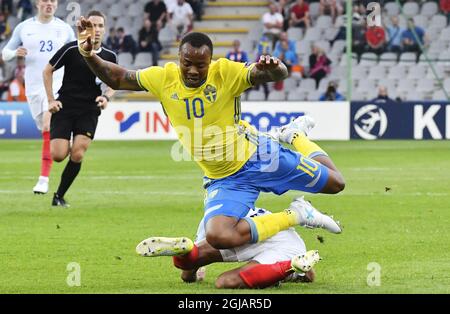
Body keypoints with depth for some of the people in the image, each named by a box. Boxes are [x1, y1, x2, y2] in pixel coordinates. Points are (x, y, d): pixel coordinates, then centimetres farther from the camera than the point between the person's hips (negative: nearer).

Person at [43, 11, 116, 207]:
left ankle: (59, 196, 4)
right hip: (65, 108, -2)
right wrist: (51, 100, -4)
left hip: (89, 112, 2)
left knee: (77, 156, -13)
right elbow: (48, 71, 3)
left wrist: (106, 97, -5)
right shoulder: (71, 50, -8)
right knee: (58, 155, -12)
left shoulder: (109, 56, 2)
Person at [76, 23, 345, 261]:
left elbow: (279, 75, -29)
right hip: (225, 180, 2)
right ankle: (295, 215, -7)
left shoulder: (226, 73, -20)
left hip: (258, 155, -2)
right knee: (218, 236, -29)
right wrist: (88, 55, -14)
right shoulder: (164, 78, -11)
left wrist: (274, 69, -54)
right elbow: (117, 79, 2)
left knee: (334, 183, 9)